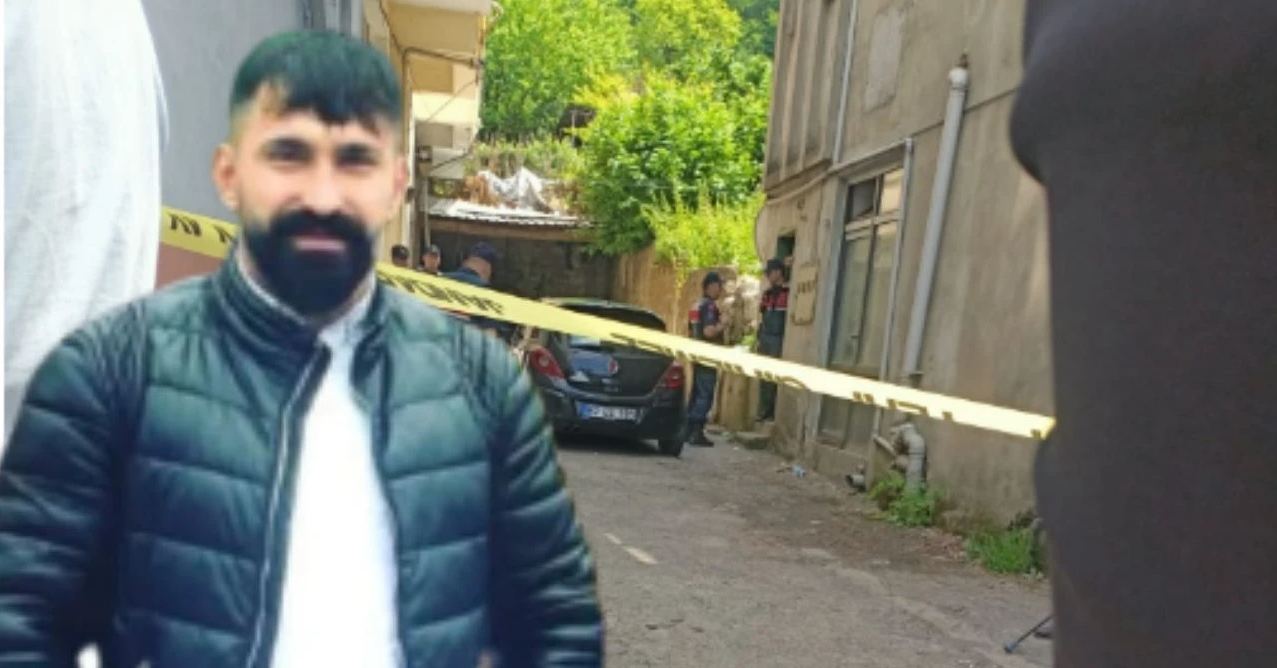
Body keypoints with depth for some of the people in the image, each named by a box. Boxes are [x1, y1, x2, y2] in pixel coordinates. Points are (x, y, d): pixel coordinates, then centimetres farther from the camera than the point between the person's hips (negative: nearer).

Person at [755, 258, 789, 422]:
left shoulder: (789, 293, -11)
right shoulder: (767, 293, 14)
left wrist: (786, 342, -18)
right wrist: (759, 339, 17)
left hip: (779, 341, -8)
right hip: (765, 341, 8)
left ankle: (776, 413, 1)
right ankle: (764, 412, 18)